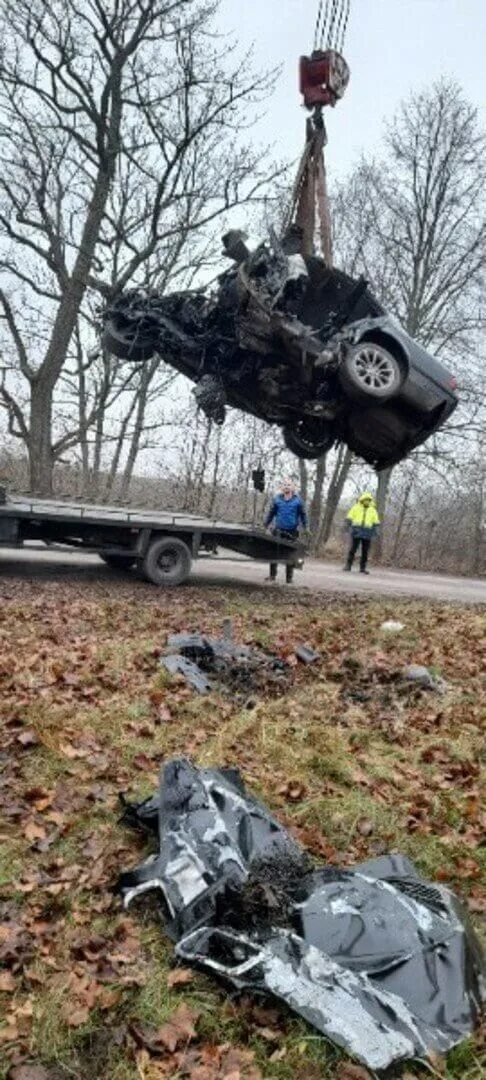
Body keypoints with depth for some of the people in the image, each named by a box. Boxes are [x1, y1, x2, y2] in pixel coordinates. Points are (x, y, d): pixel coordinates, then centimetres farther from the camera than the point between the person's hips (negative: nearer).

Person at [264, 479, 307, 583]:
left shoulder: (297, 500, 2)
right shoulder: (277, 499, 4)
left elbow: (303, 514, 5)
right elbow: (271, 513, 9)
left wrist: (305, 527, -2)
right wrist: (266, 525, 7)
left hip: (292, 532, -1)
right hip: (278, 530, 1)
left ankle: (289, 578, 14)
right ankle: (272, 575, 9)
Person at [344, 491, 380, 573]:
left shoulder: (373, 510, 10)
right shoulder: (356, 507, 5)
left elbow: (376, 522, 11)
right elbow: (349, 518, 4)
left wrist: (375, 531, 0)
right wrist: (348, 527, -7)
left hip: (367, 534, 2)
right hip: (356, 532, -2)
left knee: (365, 551, 2)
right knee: (352, 549, -4)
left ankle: (362, 568, 7)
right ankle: (348, 565, 3)